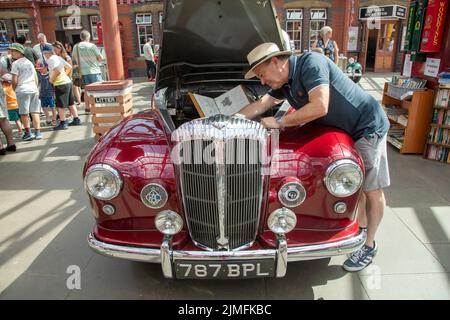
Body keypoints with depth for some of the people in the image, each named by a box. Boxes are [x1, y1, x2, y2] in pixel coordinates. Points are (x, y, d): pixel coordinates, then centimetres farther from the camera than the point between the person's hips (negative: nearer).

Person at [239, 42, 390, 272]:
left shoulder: (311, 63, -24)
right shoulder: (285, 82, 3)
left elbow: (320, 107, -34)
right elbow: (260, 105, 10)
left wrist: (279, 122, -25)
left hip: (367, 126, -8)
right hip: (343, 130, 8)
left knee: (372, 190, 2)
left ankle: (369, 245, 15)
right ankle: (361, 226, 36)